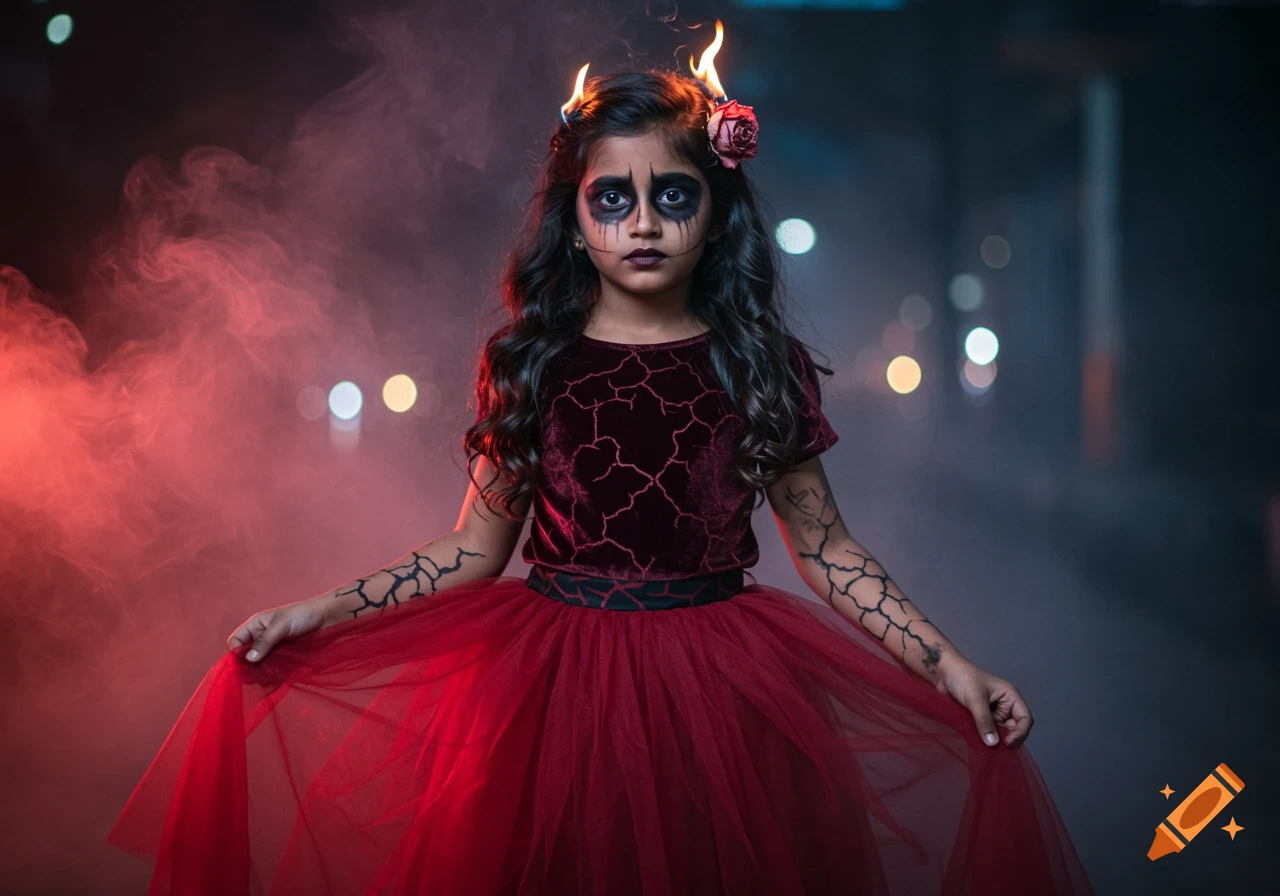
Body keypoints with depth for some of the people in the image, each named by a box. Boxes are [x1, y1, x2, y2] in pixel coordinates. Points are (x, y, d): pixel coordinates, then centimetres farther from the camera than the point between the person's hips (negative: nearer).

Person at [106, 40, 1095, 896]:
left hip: (714, 688, 0)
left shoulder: (763, 365, -1)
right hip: (555, 684, 0)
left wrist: (949, 665, -4)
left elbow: (824, 549, 4)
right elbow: (471, 551, 5)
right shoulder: (529, 363, 0)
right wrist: (320, 613, -2)